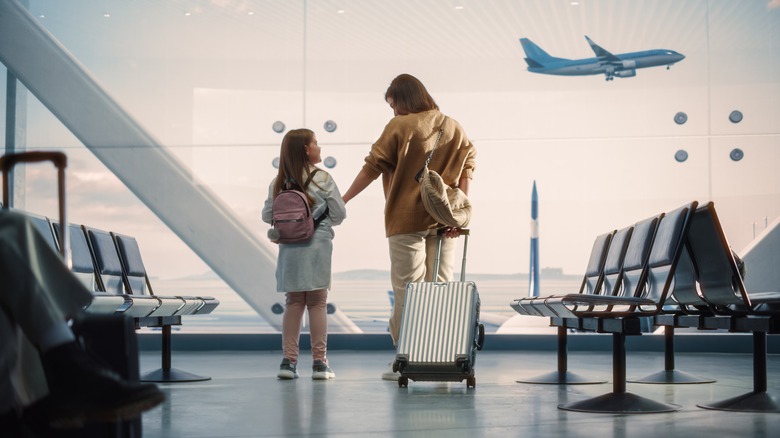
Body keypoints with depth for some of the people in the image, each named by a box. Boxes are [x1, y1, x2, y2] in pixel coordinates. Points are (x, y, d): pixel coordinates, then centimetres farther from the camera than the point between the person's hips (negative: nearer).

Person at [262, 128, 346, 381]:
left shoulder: (278, 183, 1)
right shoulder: (323, 179, -7)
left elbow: (267, 216, 3)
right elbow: (339, 214, -4)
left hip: (289, 248, 3)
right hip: (317, 246, -3)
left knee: (293, 303, 11)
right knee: (317, 302, 4)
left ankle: (289, 361, 8)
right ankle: (319, 362, 5)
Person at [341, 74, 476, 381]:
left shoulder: (400, 127, -3)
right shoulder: (453, 127, 10)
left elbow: (373, 167, -5)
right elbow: (467, 166, 2)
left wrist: (343, 200, 1)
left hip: (407, 220, -4)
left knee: (407, 289, 0)